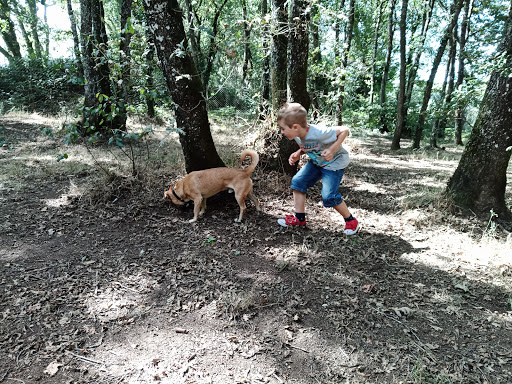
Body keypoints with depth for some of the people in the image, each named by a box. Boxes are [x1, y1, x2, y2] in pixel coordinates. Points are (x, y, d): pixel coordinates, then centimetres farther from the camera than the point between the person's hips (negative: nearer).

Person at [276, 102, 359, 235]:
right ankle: (299, 218, 7)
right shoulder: (298, 137, -11)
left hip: (335, 162, -8)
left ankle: (351, 221, 9)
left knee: (329, 196, -16)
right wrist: (298, 154, -9)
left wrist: (332, 150, -33)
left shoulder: (318, 133, -35)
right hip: (316, 162, 8)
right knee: (297, 181, -2)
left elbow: (344, 130, -26)